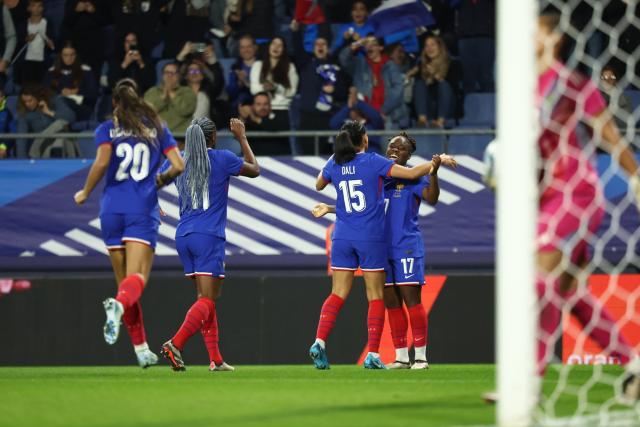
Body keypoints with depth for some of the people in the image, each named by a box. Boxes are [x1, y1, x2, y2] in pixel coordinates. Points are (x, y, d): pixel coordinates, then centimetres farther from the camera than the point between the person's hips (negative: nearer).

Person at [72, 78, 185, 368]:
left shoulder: (107, 129, 5)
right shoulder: (157, 128, 10)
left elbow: (102, 162, -11)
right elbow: (178, 166, 3)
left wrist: (85, 193, 3)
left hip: (112, 209, 1)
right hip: (143, 210, -1)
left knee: (124, 280, 11)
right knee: (137, 277, -12)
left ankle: (141, 348, 11)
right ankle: (119, 305, -47)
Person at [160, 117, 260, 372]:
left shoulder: (180, 162, 8)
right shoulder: (222, 159, -3)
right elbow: (255, 170, 13)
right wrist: (241, 137, 22)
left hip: (184, 236, 6)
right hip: (209, 236, -6)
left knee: (207, 298, 12)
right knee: (207, 301, -9)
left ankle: (216, 359, 9)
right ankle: (176, 344, -30)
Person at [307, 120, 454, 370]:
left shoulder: (334, 164, 4)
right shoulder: (373, 161, -8)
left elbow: (318, 185, 24)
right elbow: (412, 173, -11)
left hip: (342, 237, 4)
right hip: (371, 238, -3)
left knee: (338, 294, 6)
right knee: (375, 297, 3)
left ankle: (319, 342, -13)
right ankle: (373, 355, -2)